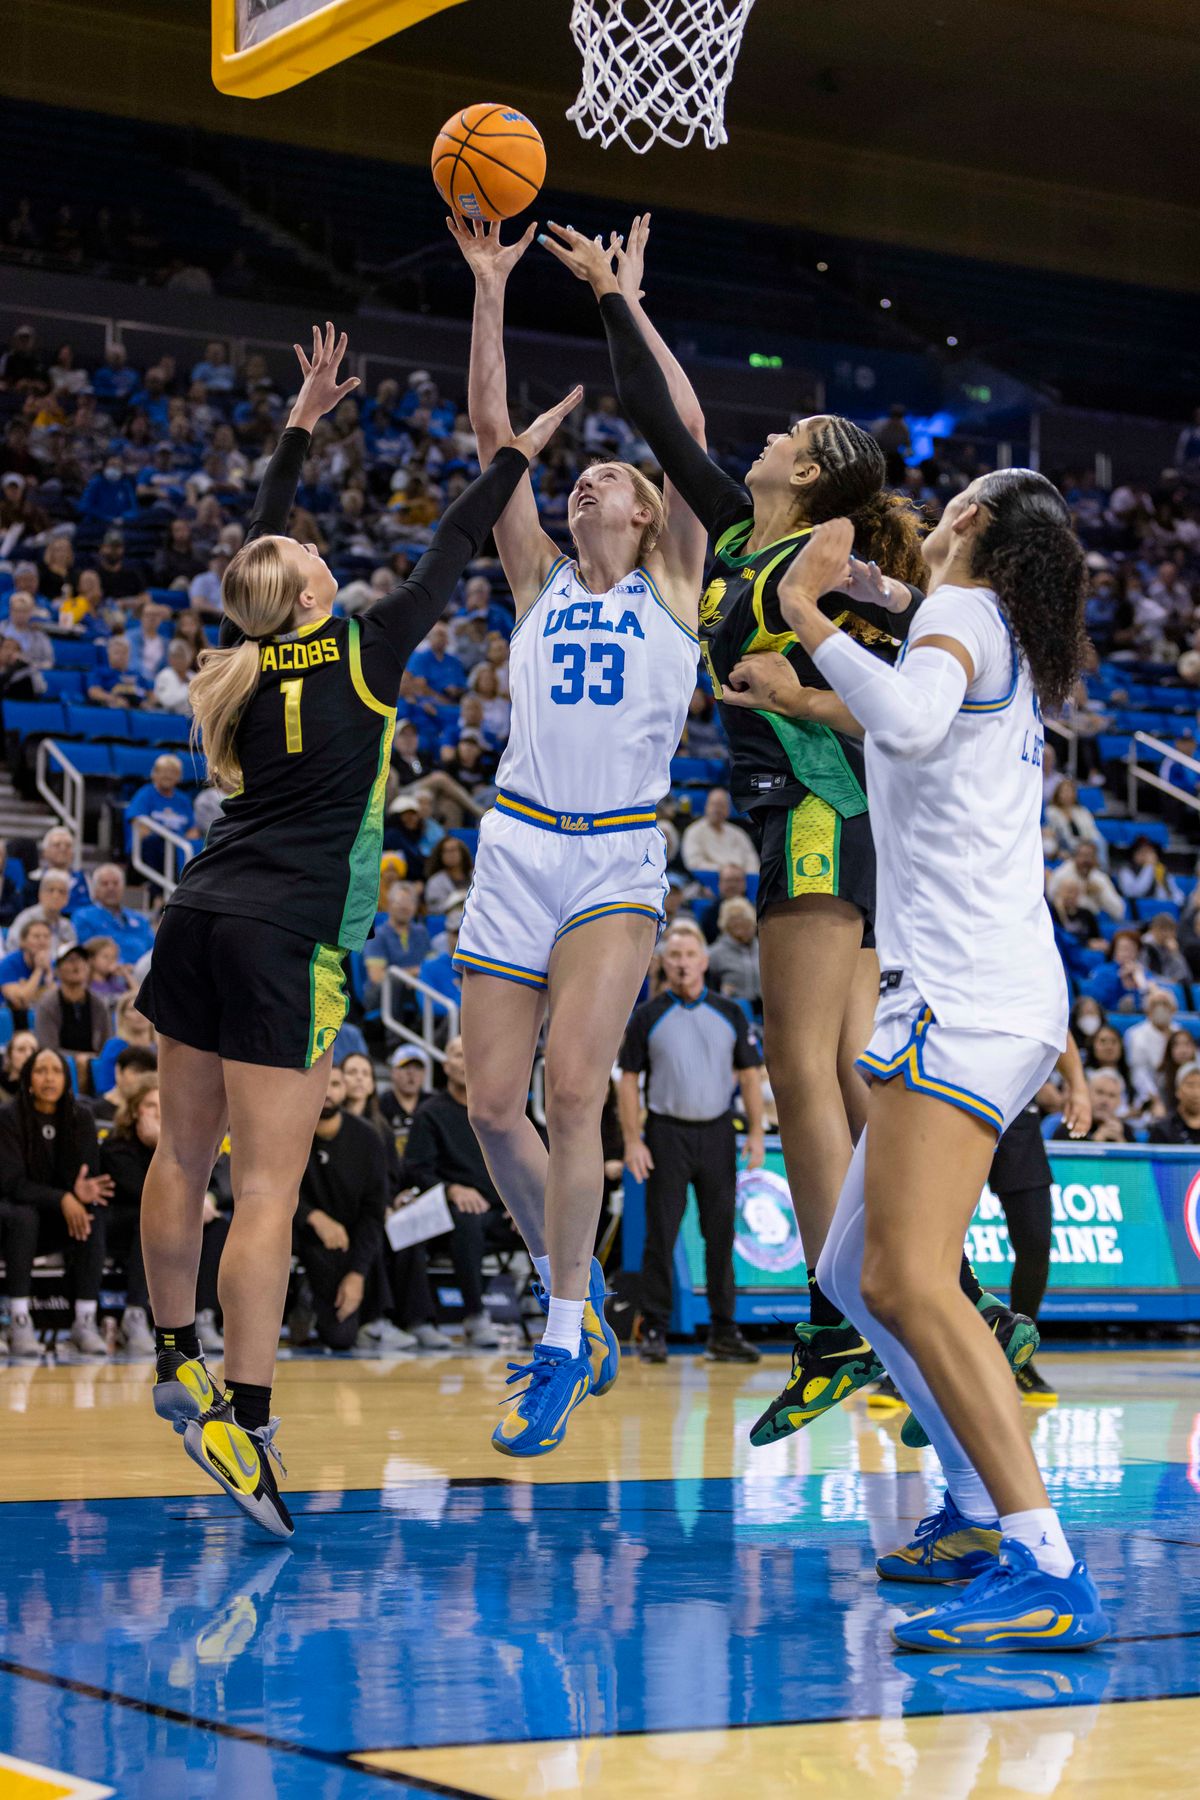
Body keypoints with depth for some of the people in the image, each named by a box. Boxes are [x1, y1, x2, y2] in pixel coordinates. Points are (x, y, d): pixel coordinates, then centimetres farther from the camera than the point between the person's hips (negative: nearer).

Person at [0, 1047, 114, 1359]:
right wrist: (62, 1198, -34)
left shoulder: (80, 1118, -2)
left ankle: (85, 1322, -31)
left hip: (63, 1218, 3)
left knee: (93, 1215, -29)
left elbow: (89, 1175, -5)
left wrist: (83, 1192, -32)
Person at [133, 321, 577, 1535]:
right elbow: (449, 554, 3)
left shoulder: (245, 657, 8)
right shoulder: (359, 658, -6)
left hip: (199, 920, 7)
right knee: (267, 1185, -9)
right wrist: (521, 451, 15)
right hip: (285, 939, -7)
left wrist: (302, 422, 29)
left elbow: (257, 538, 24)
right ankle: (242, 1420, -12)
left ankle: (176, 1362, 28)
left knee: (185, 1153, 15)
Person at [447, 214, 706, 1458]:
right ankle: (575, 1299, 23)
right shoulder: (539, 580, 14)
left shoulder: (672, 582, 8)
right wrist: (490, 290, 1)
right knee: (493, 1104, 1)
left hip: (618, 861, -4)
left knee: (572, 1087, -18)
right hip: (518, 847, 4)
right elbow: (491, 429, 7)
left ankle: (563, 1347, -9)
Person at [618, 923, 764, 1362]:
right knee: (660, 1235, -2)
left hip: (717, 1133, 2)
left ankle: (723, 1331, 11)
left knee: (721, 1235, 5)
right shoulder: (647, 1018, 1)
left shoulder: (730, 1014, 7)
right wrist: (632, 1140, -7)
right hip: (666, 1134, -2)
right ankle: (654, 1330, 3)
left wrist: (756, 1133, 0)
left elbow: (749, 1075, 8)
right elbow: (628, 1079, 1)